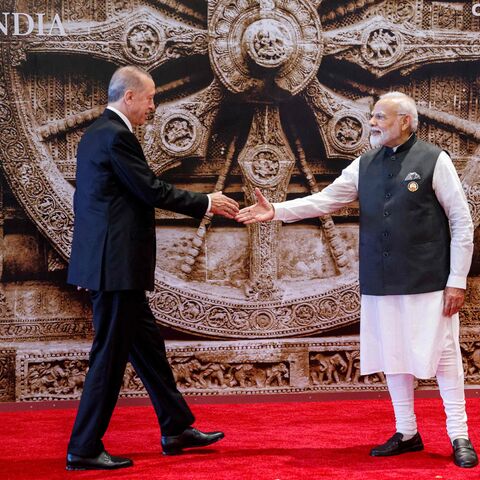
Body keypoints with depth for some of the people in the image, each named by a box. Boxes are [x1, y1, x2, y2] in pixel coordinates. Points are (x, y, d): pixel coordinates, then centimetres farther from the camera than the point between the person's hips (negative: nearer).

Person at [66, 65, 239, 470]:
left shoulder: (96, 134, 15)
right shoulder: (117, 136, -15)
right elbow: (153, 190, -16)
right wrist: (207, 203, -5)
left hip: (108, 263, 10)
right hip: (116, 264, -10)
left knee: (148, 346, 16)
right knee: (110, 355, -3)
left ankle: (177, 428, 25)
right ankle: (84, 449, 5)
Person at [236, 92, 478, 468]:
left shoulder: (433, 160, -5)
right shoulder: (365, 165, 10)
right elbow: (325, 200, 5)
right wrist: (277, 211, -8)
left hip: (428, 282, -5)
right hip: (380, 284, 5)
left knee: (441, 353, -1)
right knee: (392, 356, 10)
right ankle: (407, 433, 23)